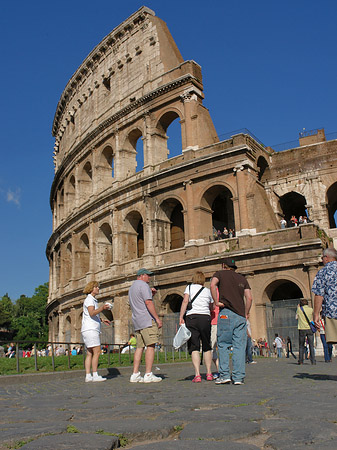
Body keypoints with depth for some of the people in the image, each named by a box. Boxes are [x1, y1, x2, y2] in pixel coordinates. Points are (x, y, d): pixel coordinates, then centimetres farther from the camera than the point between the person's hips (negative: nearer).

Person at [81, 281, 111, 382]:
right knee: (97, 351, -13)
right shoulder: (89, 299, -6)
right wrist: (102, 308, -33)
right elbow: (92, 313, -21)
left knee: (90, 353, 5)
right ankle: (95, 375, -14)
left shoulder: (93, 300, 24)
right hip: (90, 329, -10)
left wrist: (102, 320, 20)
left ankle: (88, 376, 3)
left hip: (92, 330, 10)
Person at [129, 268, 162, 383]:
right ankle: (148, 375, -10)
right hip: (147, 320, -9)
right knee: (151, 346, -8)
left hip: (137, 321, 9)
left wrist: (151, 294, 17)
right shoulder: (143, 285, -7)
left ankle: (135, 375, 6)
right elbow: (148, 303, -17)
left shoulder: (132, 287, 24)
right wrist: (157, 318, -16)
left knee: (140, 347, 8)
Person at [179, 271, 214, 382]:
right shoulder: (208, 291, 15)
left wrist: (181, 317, -6)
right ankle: (209, 374, 16)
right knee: (207, 347, 14)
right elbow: (212, 308, 21)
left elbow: (185, 301, -5)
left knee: (194, 348, -2)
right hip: (205, 318, 2)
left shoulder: (189, 287, 9)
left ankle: (197, 375, -9)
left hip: (191, 318, -2)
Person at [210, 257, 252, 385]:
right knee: (239, 346, 3)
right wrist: (246, 314, 16)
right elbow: (249, 298, 10)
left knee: (223, 345, 3)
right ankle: (239, 377, 0)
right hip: (241, 315, 3)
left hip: (226, 313, -3)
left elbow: (212, 285, -12)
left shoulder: (220, 273, 10)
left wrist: (216, 302, -5)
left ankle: (224, 375, -2)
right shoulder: (242, 278, 20)